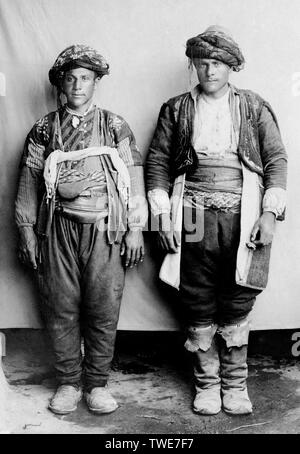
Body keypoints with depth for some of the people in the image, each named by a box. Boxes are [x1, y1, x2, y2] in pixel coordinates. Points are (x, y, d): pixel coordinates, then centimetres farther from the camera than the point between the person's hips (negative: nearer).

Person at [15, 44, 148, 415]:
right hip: (58, 228, 1)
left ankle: (97, 384, 17)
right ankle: (68, 383, 20)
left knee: (103, 309, 1)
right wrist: (27, 230, 4)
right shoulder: (44, 129, 10)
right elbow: (29, 181, 9)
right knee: (61, 308, 4)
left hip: (104, 228, -1)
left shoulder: (115, 127, 8)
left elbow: (134, 179, 5)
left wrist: (135, 229, -1)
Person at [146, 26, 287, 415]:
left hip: (243, 218, 0)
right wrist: (162, 215, 0)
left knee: (237, 306, 3)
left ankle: (235, 385, 20)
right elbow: (157, 162, 9)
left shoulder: (255, 108, 11)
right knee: (199, 308, 5)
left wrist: (270, 213, -4)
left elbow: (276, 160, 6)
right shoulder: (176, 109, 11)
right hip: (195, 219, 1)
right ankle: (206, 384, 22)